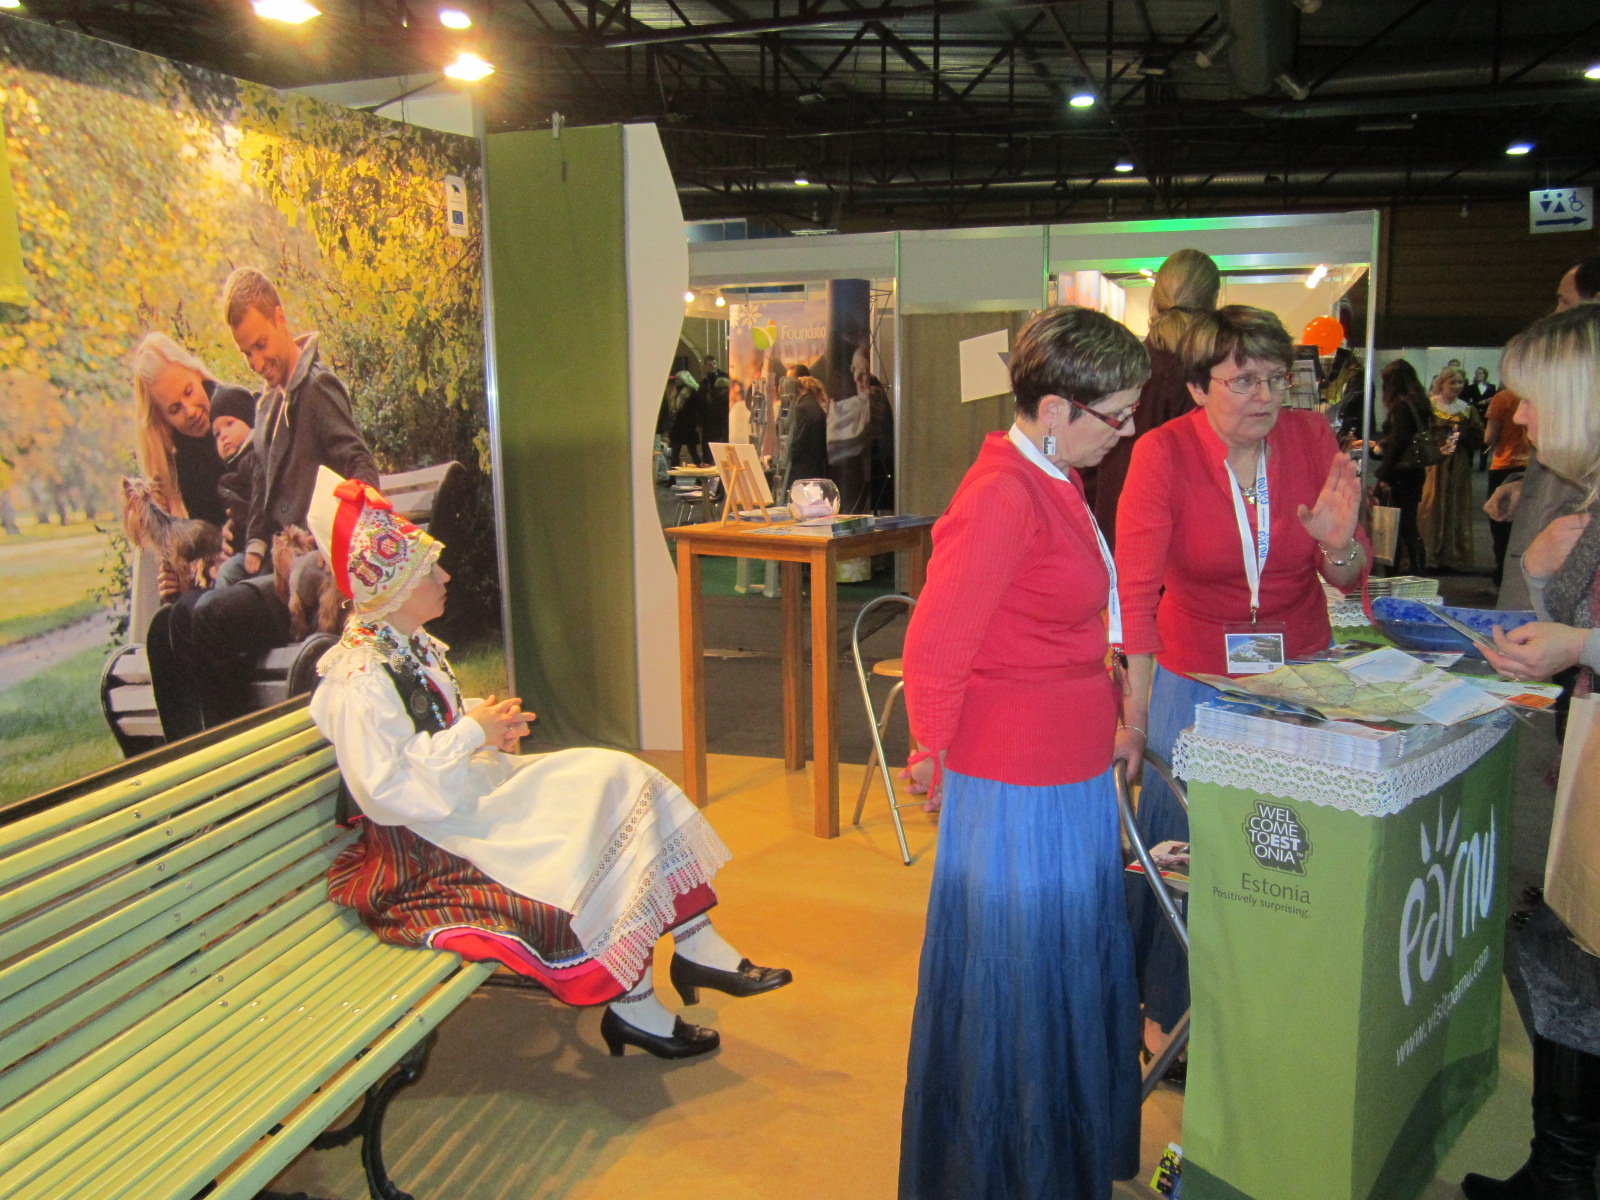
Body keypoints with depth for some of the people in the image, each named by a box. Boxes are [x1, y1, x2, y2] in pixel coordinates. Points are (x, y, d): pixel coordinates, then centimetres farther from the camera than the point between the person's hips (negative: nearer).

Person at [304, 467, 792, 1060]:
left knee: (618, 778, -6)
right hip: (429, 839, -9)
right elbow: (385, 794, -26)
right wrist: (472, 734, -21)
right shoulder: (361, 681, -20)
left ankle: (698, 949, -4)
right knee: (591, 849, -21)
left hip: (476, 787, 9)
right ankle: (631, 1007, -6)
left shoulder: (414, 645, 10)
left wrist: (489, 728, 2)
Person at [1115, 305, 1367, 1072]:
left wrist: (1338, 545, -25)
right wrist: (1135, 706, -27)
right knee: (1185, 842, 3)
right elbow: (1135, 589, -21)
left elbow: (1350, 576, -2)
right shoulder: (1164, 452, -16)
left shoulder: (1311, 437, -7)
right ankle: (1169, 1009, 27)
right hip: (1195, 676, -3)